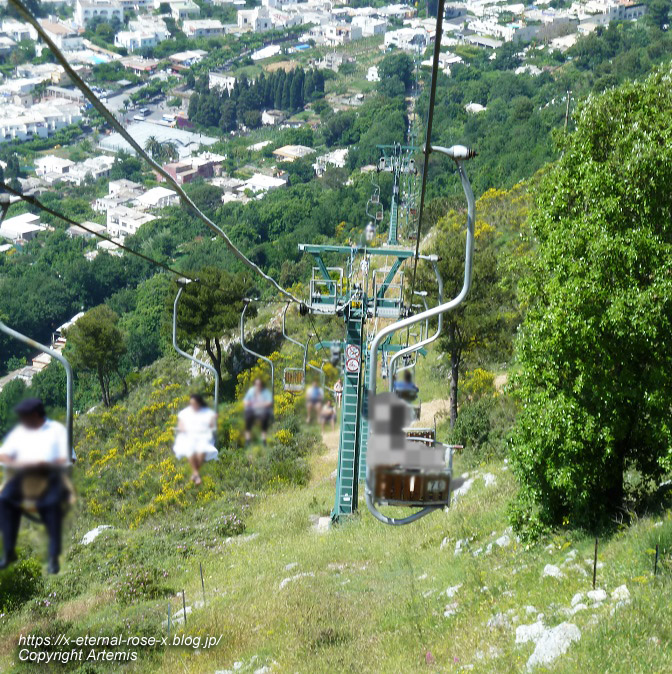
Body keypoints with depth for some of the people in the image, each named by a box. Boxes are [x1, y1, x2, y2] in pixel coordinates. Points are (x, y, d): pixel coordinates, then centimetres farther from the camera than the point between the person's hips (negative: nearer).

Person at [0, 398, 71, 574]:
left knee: (52, 502, -33)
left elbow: (64, 459, 1)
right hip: (23, 476, 3)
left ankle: (54, 555, -29)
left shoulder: (57, 429, 11)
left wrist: (46, 463, -16)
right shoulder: (20, 431, 22)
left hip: (50, 475, -3)